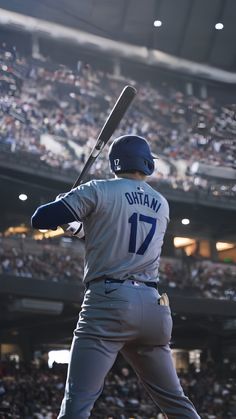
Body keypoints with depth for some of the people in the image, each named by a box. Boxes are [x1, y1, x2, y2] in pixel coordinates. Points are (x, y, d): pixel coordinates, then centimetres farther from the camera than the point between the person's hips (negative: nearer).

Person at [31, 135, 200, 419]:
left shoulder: (99, 191, 1)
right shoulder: (162, 205, 18)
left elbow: (40, 219, -2)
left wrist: (69, 214, 19)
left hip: (109, 301, -5)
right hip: (153, 307, 5)